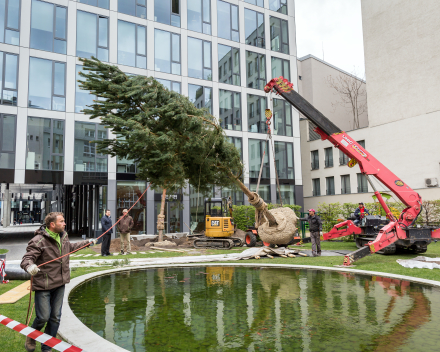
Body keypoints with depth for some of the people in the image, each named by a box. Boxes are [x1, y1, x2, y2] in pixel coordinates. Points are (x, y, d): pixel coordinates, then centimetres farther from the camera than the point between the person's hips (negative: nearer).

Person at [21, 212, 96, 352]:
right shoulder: (39, 241, -18)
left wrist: (89, 242, 35)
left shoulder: (63, 236, 6)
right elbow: (26, 259, -21)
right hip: (43, 286, -6)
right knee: (43, 317, -1)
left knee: (55, 318, 11)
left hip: (60, 284, 7)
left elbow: (71, 247, 26)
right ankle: (31, 338, 33)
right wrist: (30, 266, -45)